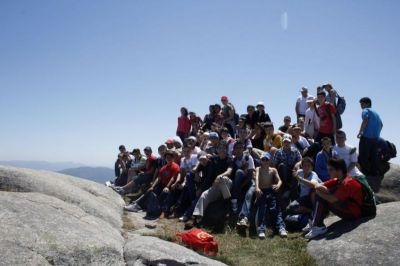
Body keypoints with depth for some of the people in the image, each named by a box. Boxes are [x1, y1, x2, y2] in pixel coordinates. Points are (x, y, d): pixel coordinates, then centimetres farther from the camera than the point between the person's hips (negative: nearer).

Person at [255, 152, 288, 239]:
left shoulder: (273, 170, 14)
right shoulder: (258, 169, 10)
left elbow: (279, 180, 3)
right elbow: (257, 178, -10)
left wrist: (278, 185, -23)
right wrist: (257, 188, -30)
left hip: (271, 192, 1)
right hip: (261, 192, -1)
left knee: (275, 209, -13)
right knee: (262, 210, -14)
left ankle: (281, 228, -23)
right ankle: (261, 230, -23)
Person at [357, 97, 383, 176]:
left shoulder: (366, 110, -1)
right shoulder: (376, 112, 21)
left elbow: (365, 120, -18)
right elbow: (381, 124, 26)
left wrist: (360, 132, -15)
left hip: (366, 137, -7)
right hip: (375, 138, 7)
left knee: (363, 156, -2)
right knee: (374, 156, 13)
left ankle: (365, 172, -3)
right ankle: (374, 172, 15)